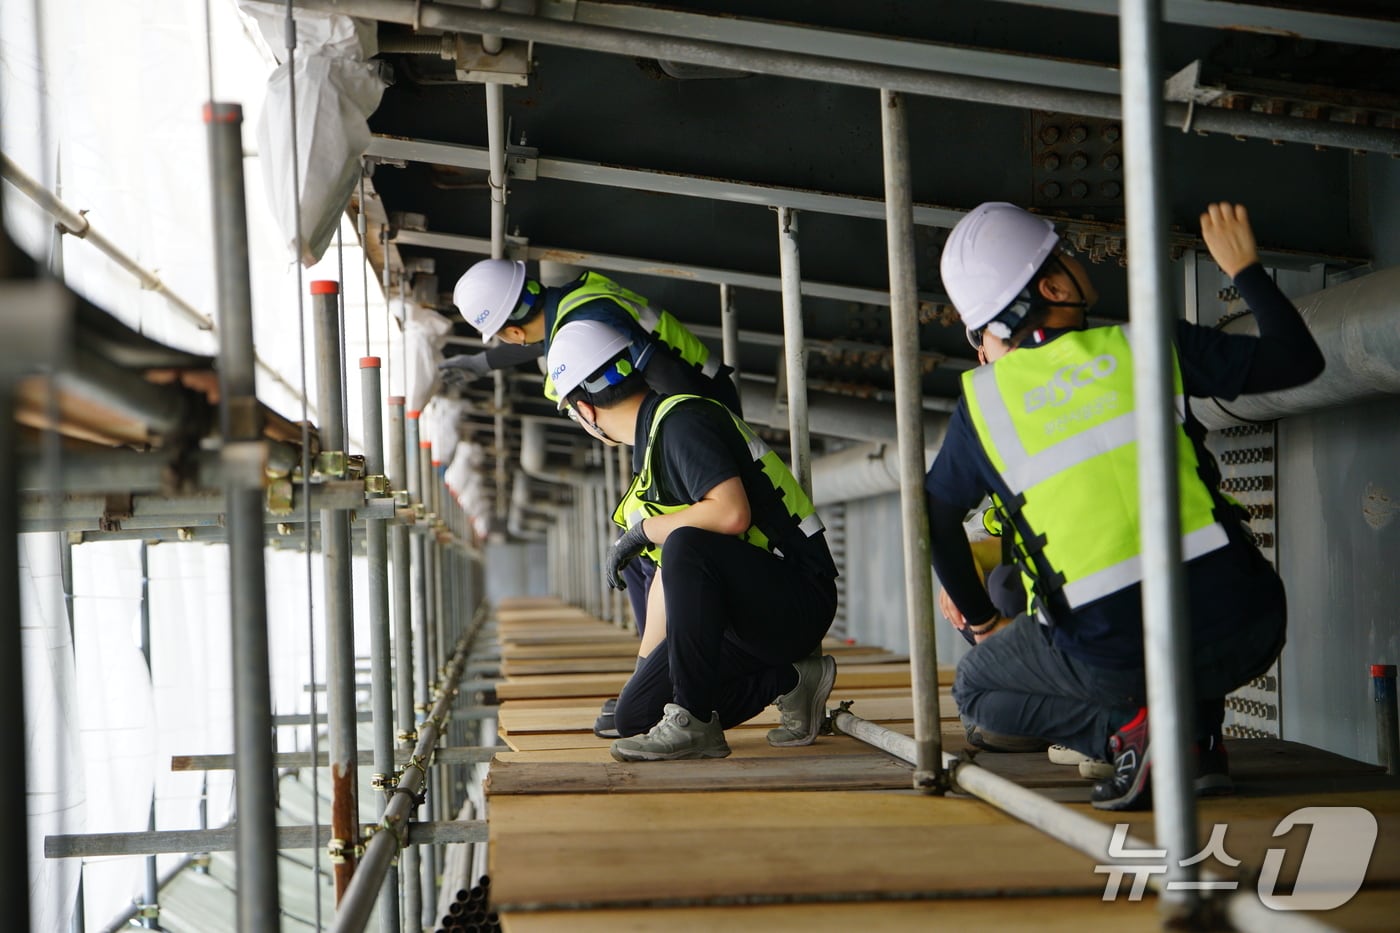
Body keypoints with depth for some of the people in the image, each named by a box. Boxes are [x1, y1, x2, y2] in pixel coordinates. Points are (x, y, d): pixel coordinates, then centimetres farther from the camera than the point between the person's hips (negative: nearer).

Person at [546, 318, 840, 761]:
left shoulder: (682, 422, -14)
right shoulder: (652, 443, 17)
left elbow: (732, 513, -31)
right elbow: (668, 574, 22)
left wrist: (643, 530, -16)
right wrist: (643, 669, 25)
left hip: (797, 598, -10)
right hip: (749, 612, 10)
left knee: (686, 547, -36)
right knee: (634, 715, 0)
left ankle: (694, 723, -28)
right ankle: (788, 680, 8)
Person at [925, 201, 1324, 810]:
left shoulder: (983, 402, 3)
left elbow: (937, 519, 15)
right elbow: (1299, 359, 9)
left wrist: (981, 618, 30)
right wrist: (1245, 269, 23)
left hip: (1115, 658, -2)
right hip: (1243, 634, 2)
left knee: (976, 691, 25)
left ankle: (1128, 728, -1)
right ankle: (1198, 737, 15)